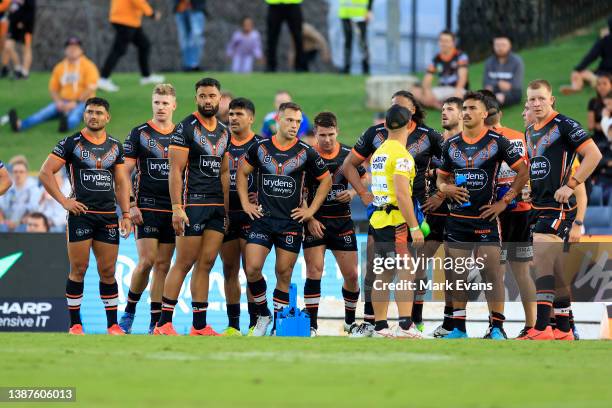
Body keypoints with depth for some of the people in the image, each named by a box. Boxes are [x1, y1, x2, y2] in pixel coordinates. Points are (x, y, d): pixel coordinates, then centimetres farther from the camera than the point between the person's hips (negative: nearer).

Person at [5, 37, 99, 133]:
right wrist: (58, 102, -6)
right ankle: (19, 124, -49)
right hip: (63, 103, 4)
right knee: (44, 113, -25)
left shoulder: (88, 66, -3)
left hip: (82, 102, -4)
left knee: (73, 118, -39)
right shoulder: (59, 67, 13)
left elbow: (91, 88, -12)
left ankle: (66, 125, -76)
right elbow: (53, 89, 15)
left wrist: (74, 103, -18)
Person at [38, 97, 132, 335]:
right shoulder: (71, 143, 0)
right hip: (81, 214, -4)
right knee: (78, 269, -3)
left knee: (108, 271, 4)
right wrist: (64, 201, -10)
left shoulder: (115, 147, 13)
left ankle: (113, 324, 10)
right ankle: (75, 324, 2)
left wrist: (126, 214, 7)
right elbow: (45, 173, -3)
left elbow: (121, 182, 16)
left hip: (108, 216, 4)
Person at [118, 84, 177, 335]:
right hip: (147, 208, -3)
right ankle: (129, 311, 6)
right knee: (146, 261, -12)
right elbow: (125, 172, -1)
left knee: (163, 266, 3)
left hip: (173, 209, 3)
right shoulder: (139, 133, 0)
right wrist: (131, 205, -9)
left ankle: (156, 322, 6)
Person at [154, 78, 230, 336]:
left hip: (217, 206, 6)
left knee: (206, 264, 6)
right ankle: (164, 324, -3)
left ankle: (200, 325, 8)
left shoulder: (224, 133, 15)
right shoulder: (186, 128, -6)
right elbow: (175, 171, -11)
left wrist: (227, 209, 15)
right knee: (184, 263, -7)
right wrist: (177, 208, -18)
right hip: (193, 204, -6)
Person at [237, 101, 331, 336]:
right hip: (263, 218, 1)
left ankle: (278, 323, 12)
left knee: (284, 275, 2)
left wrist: (311, 210, 5)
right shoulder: (260, 147, 4)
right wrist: (245, 203, 7)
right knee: (252, 268, -11)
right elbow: (242, 173, 16)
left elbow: (326, 180, 11)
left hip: (291, 221, -1)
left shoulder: (306, 153, 0)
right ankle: (263, 315, 9)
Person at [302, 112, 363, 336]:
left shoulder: (348, 154, 1)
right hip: (315, 222, -3)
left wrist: (352, 193, -6)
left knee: (351, 275, 3)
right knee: (314, 271, -11)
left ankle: (350, 321, 24)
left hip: (342, 220, 3)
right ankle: (311, 325, -7)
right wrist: (309, 219, -13)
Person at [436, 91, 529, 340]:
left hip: (485, 217, -5)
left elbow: (523, 172, 0)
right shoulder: (451, 144, 11)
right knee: (457, 274, 6)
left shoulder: (497, 142, -2)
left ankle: (497, 328, -8)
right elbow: (441, 177, 21)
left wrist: (505, 201, -5)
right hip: (457, 217, 5)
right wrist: (446, 188, -3)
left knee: (492, 272, -10)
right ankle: (459, 327, 12)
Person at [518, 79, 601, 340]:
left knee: (541, 260, -17)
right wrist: (529, 189, 16)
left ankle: (541, 328, -19)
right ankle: (563, 329, 16)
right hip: (539, 206, 9)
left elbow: (594, 155, -15)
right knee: (555, 268, 11)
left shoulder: (564, 125, -10)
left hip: (559, 206, -9)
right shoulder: (530, 132, 16)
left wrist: (570, 185, -18)